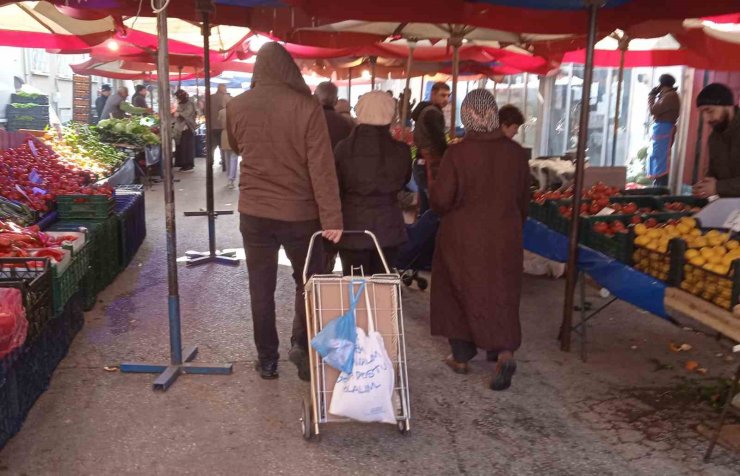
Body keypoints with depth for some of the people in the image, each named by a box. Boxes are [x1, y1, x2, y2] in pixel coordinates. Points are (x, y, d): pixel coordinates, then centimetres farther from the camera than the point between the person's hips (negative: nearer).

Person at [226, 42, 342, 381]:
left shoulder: (237, 107, -3)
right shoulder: (307, 107, -13)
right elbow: (322, 168, -15)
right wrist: (332, 218, -13)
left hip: (254, 213, 2)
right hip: (300, 213, -2)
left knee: (261, 287, 12)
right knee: (308, 283, 18)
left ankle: (267, 359, 21)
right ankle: (303, 350, 15)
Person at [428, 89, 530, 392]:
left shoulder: (457, 153, -14)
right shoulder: (515, 153, -3)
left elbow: (440, 201, -13)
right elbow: (524, 199, 7)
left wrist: (432, 179, 7)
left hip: (463, 238, -2)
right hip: (504, 238, 2)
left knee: (460, 293, 15)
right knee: (501, 295, 14)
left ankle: (462, 357, 22)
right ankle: (504, 352, -4)